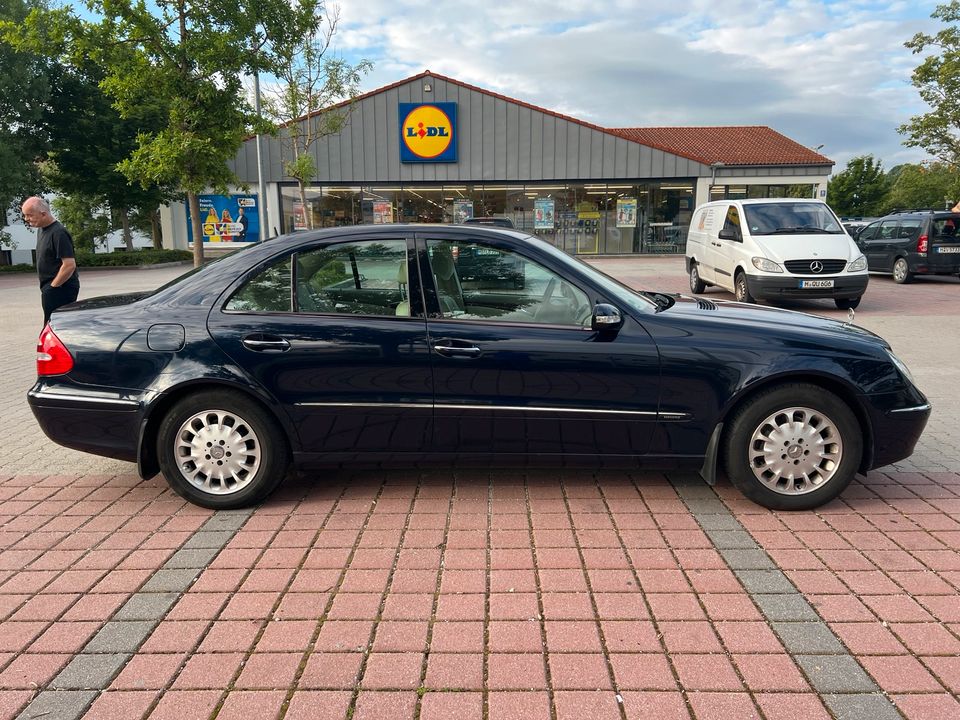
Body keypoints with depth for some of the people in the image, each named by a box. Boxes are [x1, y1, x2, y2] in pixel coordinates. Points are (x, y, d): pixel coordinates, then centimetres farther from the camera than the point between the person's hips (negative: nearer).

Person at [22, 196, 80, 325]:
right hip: (52, 288, 10)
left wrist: (53, 286, -13)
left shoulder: (58, 233, -17)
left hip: (60, 289, -10)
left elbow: (70, 265, -23)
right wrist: (48, 287, 14)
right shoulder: (41, 229, 14)